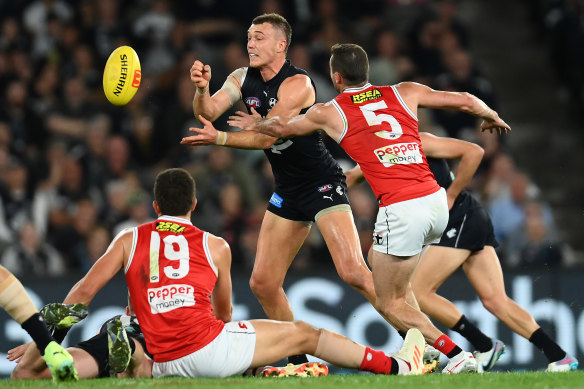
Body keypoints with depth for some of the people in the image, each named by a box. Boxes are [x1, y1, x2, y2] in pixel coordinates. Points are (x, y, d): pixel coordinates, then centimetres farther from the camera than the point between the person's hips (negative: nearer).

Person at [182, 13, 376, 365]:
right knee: (263, 283, 4)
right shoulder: (243, 79, 5)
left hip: (323, 185, -7)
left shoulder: (298, 84, -17)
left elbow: (266, 137, -22)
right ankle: (298, 361, 17)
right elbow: (208, 112, -8)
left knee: (352, 272, -21)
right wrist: (202, 89, -30)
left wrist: (219, 139, -34)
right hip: (288, 191, 8)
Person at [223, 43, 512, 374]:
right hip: (437, 201, 6)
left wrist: (256, 123, 48)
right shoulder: (404, 94, 12)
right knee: (379, 259, 31)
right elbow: (465, 101, 15)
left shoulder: (329, 113, 6)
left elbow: (282, 128, 26)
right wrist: (492, 117, 37)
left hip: (401, 210, -6)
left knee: (389, 304, 8)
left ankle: (456, 355, -9)